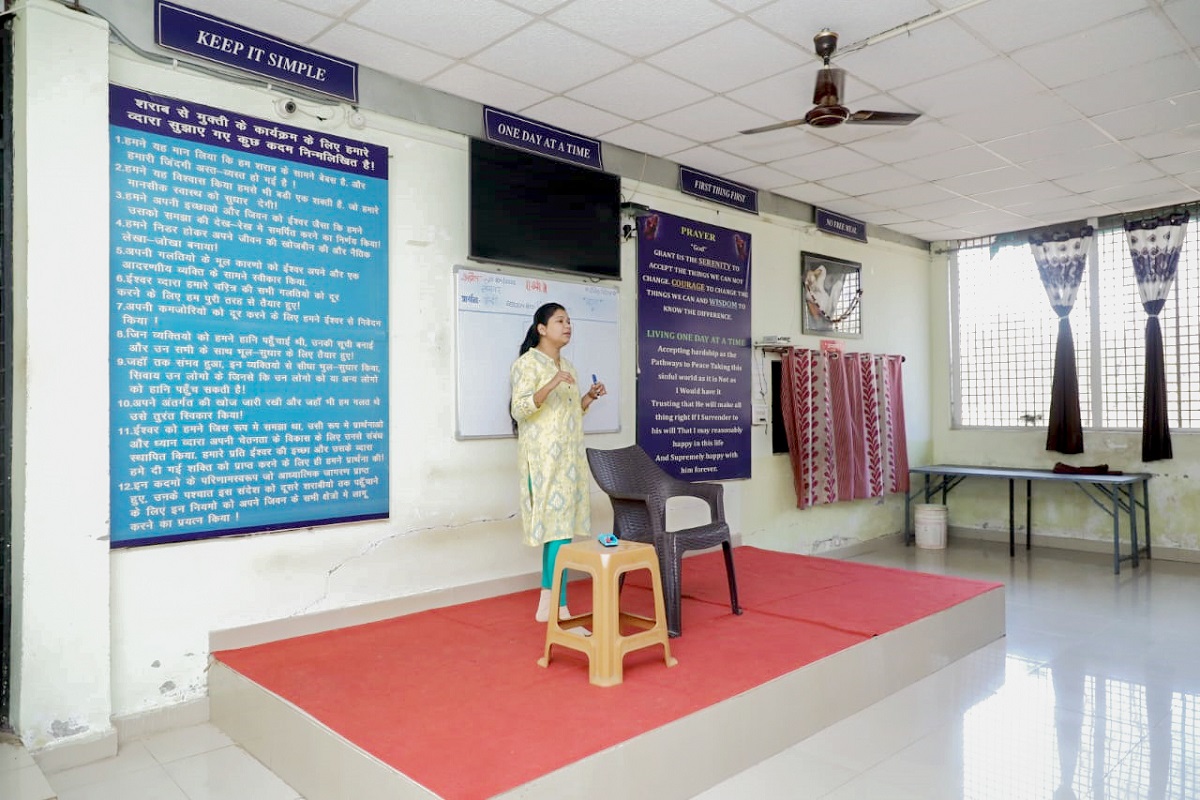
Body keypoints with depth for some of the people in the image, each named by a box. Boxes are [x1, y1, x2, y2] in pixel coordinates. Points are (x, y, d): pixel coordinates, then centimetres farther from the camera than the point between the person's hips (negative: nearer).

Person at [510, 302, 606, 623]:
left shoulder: (567, 365, 18)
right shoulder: (527, 362, -7)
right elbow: (519, 410, -16)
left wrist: (589, 397, 7)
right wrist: (551, 385, -26)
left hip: (568, 456, 8)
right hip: (544, 457, -8)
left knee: (559, 524, 7)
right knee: (558, 526, -11)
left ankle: (548, 603, 14)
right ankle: (559, 608, -6)